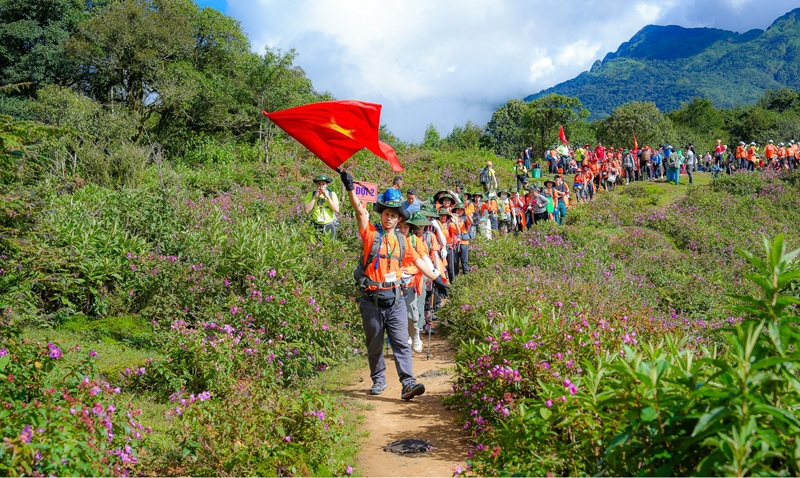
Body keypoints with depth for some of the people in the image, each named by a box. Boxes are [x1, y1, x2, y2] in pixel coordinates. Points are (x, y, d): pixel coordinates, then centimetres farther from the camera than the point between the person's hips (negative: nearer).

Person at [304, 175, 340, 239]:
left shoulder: (332, 194, 2)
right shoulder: (310, 194, 1)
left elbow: (337, 210, -9)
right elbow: (306, 211, -10)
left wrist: (327, 197, -13)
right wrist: (315, 197, -12)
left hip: (329, 227, 0)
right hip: (316, 227, 0)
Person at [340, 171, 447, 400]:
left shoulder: (402, 240, 13)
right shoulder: (370, 233, 0)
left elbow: (417, 260, 22)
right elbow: (360, 211, -16)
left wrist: (436, 278, 24)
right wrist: (350, 188, -30)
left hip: (395, 298, 2)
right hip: (371, 299, -2)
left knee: (401, 342, -5)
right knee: (374, 344, 10)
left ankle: (408, 383, -10)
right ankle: (378, 380, 25)